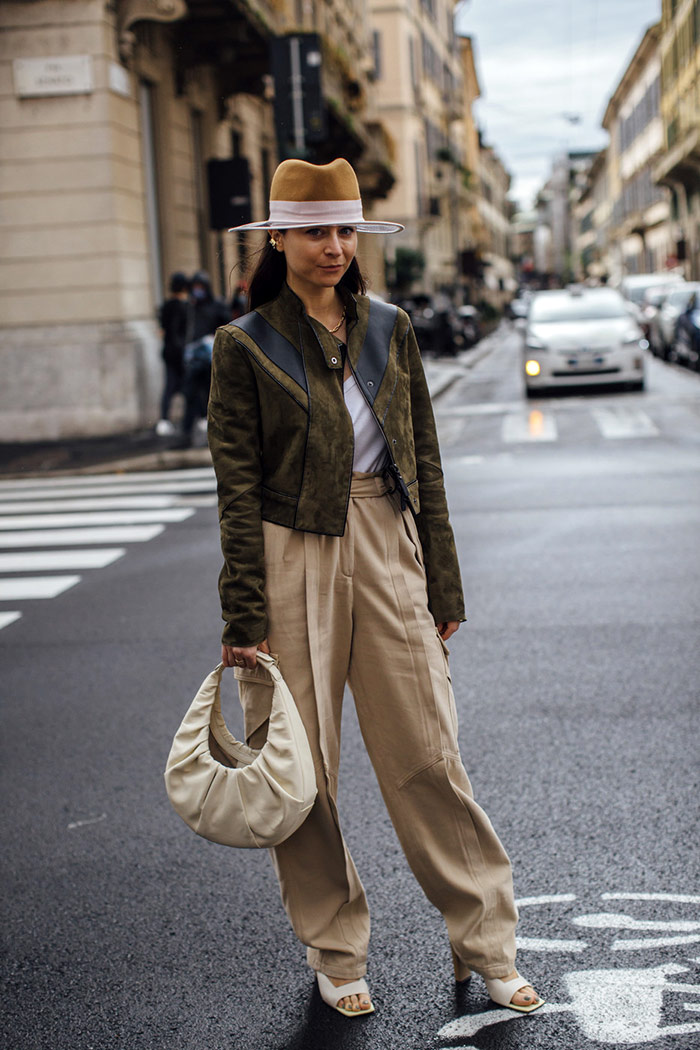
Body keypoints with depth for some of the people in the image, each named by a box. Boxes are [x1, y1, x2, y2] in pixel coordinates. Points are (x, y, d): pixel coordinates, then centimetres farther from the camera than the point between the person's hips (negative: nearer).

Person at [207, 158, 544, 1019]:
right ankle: (334, 953, 24)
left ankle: (485, 944, 17)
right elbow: (237, 487, -4)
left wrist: (443, 586, 8)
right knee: (300, 765, 6)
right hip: (293, 559, -2)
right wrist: (245, 614, -9)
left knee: (428, 753, 4)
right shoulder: (245, 346, -1)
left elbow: (425, 461, 10)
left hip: (387, 552, 2)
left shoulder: (389, 329, 9)